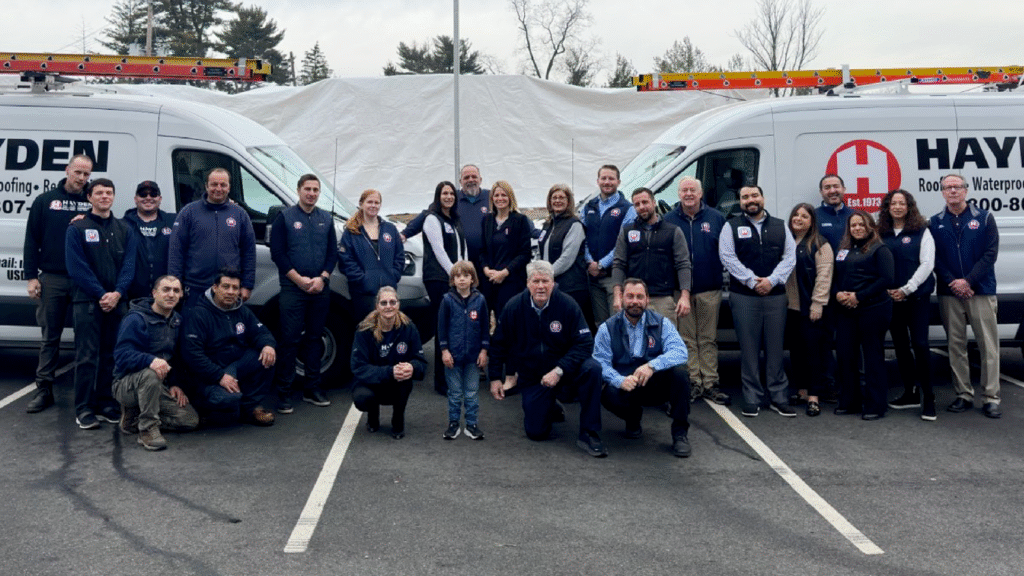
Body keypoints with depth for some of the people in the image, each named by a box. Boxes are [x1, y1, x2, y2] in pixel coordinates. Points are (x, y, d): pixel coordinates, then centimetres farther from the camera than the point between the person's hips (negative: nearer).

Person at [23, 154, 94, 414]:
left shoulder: (92, 203, 7)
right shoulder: (45, 201, 5)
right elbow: (32, 240, 4)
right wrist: (31, 276, -2)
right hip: (52, 278, 0)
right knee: (50, 336, 5)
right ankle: (44, 390, 12)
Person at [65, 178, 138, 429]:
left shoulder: (124, 230, 12)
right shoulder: (77, 229, 2)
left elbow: (129, 265, 4)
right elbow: (77, 267, -6)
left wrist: (117, 293, -11)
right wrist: (101, 294, -14)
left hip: (117, 301, 3)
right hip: (87, 301, -3)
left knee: (111, 355, 7)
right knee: (87, 356, -5)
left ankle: (105, 403, 15)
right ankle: (84, 409, 0)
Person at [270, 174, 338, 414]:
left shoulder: (326, 219, 13)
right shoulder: (285, 217, 2)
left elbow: (333, 252, 10)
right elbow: (277, 253, -4)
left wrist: (322, 278, -6)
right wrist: (299, 279, -11)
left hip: (320, 289, 4)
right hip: (293, 288, -4)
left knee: (315, 338, 9)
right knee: (290, 340, -6)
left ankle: (312, 388, 18)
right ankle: (284, 393, 0)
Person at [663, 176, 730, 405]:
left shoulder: (716, 218, 6)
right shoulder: (669, 220, 4)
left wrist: (722, 269, -3)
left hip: (709, 289, 0)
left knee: (709, 339, 5)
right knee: (687, 339, 4)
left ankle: (710, 384, 11)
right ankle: (693, 383, 12)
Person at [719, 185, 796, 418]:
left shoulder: (780, 226, 12)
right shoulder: (731, 226, 5)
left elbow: (790, 256, 5)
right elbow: (727, 257, -5)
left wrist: (772, 280, -10)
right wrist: (752, 281, -12)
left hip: (775, 295, 2)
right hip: (743, 296, -2)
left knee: (776, 348, 5)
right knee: (749, 349, 0)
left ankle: (779, 397, 12)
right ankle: (752, 399, 8)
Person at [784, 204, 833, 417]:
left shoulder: (819, 244, -4)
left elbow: (823, 275, -10)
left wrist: (817, 304, -15)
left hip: (811, 308, -6)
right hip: (790, 306, 6)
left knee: (813, 349, -4)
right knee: (795, 349, 10)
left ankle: (814, 396, 1)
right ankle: (801, 391, 21)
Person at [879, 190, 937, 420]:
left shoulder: (921, 232, 0)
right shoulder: (881, 234, 10)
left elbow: (926, 264, -6)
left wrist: (906, 289, -13)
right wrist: (885, 290, -5)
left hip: (917, 296, -4)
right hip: (890, 298, 4)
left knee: (920, 345, -9)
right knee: (900, 345, 9)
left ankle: (928, 398, -2)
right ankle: (910, 393, 20)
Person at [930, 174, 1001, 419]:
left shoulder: (984, 218, 4)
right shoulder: (935, 223, 8)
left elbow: (990, 253, -3)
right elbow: (934, 259, 3)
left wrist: (968, 281, -13)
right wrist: (953, 284, -9)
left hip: (981, 291, -2)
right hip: (949, 293, 2)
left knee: (988, 345, -2)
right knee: (956, 345, 6)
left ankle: (991, 398, 4)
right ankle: (964, 395, 14)